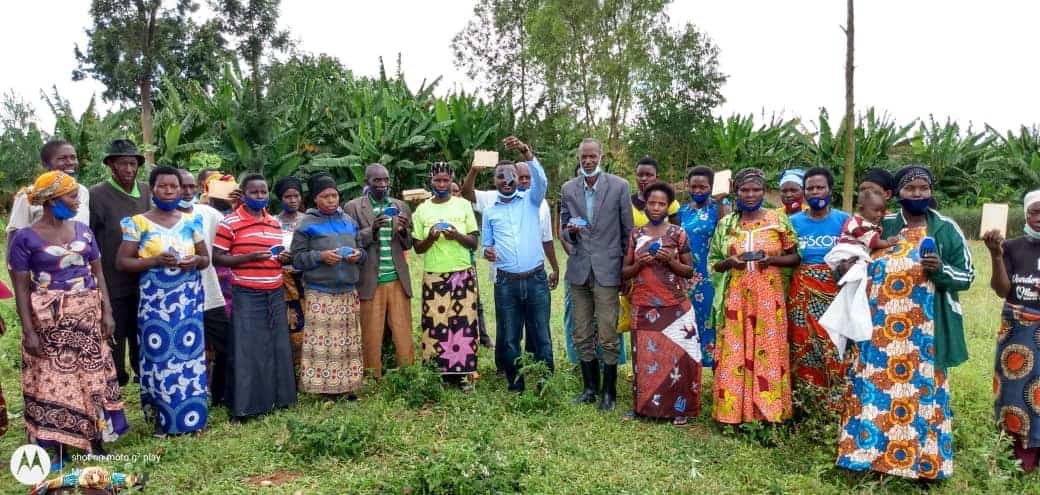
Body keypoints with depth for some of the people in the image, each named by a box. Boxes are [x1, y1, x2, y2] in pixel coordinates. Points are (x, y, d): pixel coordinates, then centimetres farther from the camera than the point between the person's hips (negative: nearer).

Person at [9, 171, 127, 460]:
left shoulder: (83, 230, 5)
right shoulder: (25, 238, -8)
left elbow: (98, 273, 8)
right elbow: (21, 288, -7)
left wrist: (107, 312, 0)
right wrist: (28, 330, -12)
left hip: (87, 316, 4)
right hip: (49, 321, -4)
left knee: (92, 377, 8)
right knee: (55, 381, 3)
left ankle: (96, 440, 20)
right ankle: (61, 450, 14)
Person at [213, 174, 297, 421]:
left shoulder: (275, 223, 13)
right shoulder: (229, 223, -6)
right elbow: (217, 257, -8)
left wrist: (283, 258, 1)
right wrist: (249, 257, -20)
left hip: (275, 294, 6)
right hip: (246, 296, -6)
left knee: (277, 348, 10)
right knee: (246, 351, -3)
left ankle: (277, 397, 23)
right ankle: (243, 406, 5)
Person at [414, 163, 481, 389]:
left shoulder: (464, 205, 6)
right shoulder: (422, 210, 7)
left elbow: (474, 243, 3)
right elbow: (417, 248, 8)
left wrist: (457, 236, -16)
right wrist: (430, 238, -13)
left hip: (463, 274, 0)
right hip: (434, 276, 0)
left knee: (463, 323, -1)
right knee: (435, 324, -2)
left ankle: (462, 372, 7)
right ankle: (437, 374, 6)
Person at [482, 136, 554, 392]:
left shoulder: (531, 200, 7)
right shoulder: (489, 211, 12)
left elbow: (541, 180, -13)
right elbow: (486, 244, 17)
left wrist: (526, 152, -27)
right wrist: (487, 252, -7)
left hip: (536, 280, -1)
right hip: (506, 283, 2)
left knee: (541, 337, 3)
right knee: (509, 339, 6)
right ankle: (516, 387, 19)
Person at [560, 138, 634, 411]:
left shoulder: (619, 186, -3)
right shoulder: (568, 189, 7)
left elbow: (627, 230, 1)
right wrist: (571, 232, -12)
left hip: (607, 270, -3)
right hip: (579, 270, 4)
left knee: (608, 337, -1)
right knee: (582, 336, 11)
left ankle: (609, 392, 14)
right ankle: (590, 387, 25)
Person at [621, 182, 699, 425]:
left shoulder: (678, 233, 2)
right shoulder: (635, 235, 7)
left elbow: (689, 271, 4)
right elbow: (624, 272, 9)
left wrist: (671, 261, -14)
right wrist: (639, 263, -11)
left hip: (674, 305, -2)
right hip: (643, 306, 2)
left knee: (677, 355, -4)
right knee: (645, 356, 4)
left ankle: (678, 407, 7)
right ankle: (643, 405, 15)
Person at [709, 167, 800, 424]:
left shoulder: (779, 220, 2)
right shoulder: (726, 224, 6)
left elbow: (795, 257, 6)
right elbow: (713, 262, 11)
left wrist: (771, 259, -12)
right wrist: (730, 262, -10)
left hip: (768, 297, -1)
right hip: (736, 297, 1)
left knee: (768, 353, 1)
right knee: (735, 353, 3)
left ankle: (767, 411, 12)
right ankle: (734, 411, 12)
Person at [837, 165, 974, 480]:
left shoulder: (946, 229, 2)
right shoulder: (881, 226, 6)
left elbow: (967, 275, 3)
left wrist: (941, 270, -15)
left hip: (923, 331, -1)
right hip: (879, 328, 2)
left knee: (922, 388, 2)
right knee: (874, 385, 4)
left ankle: (924, 461, 16)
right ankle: (866, 450, 17)